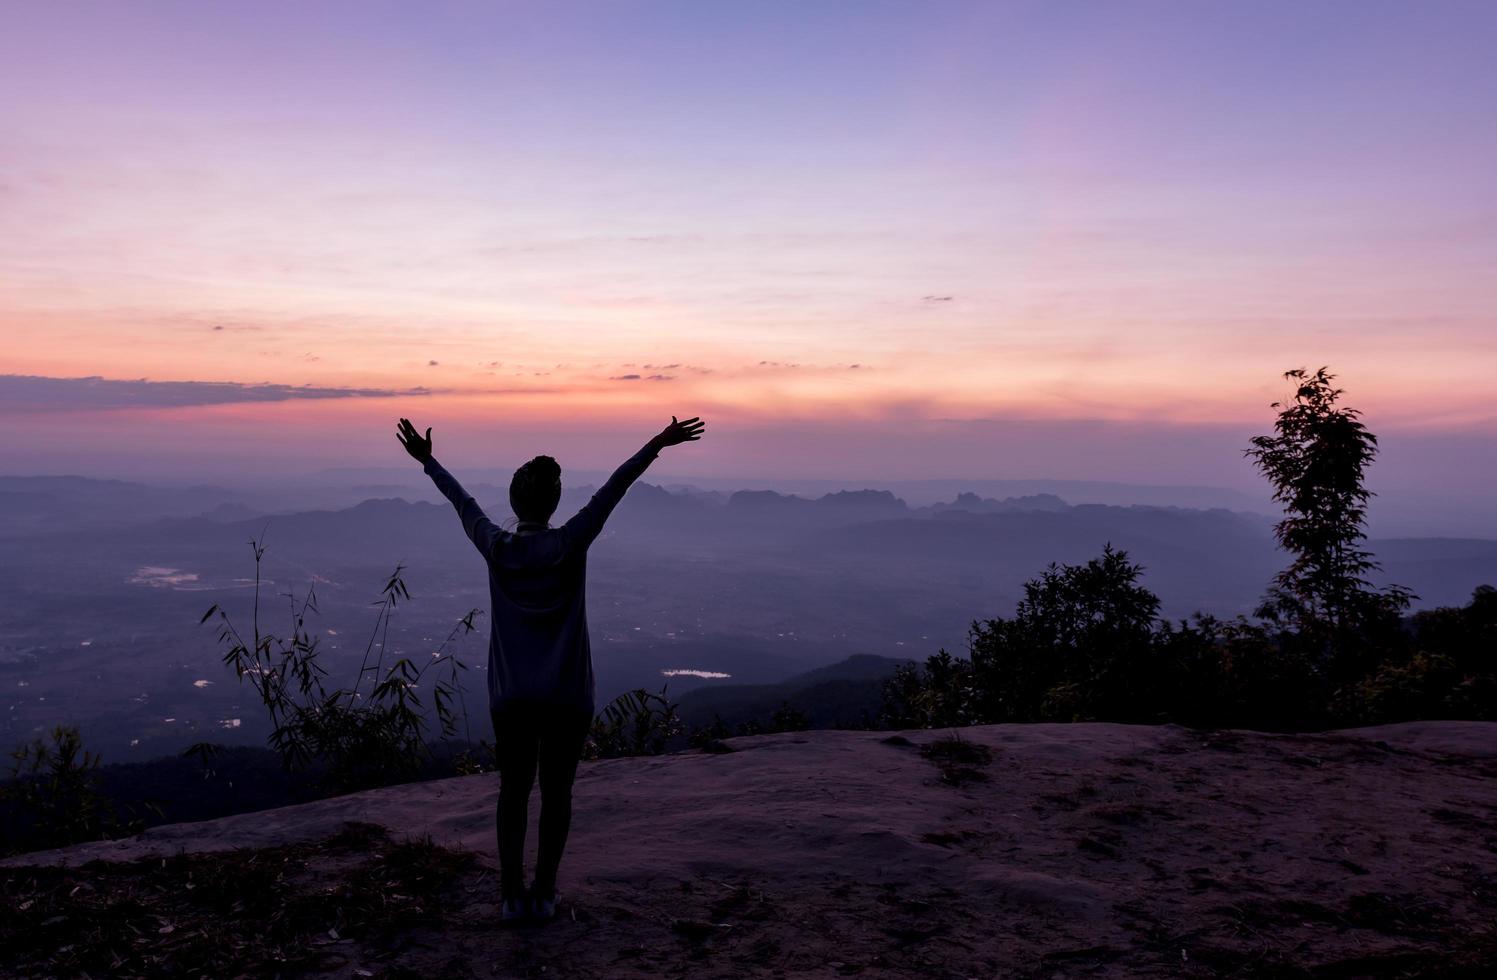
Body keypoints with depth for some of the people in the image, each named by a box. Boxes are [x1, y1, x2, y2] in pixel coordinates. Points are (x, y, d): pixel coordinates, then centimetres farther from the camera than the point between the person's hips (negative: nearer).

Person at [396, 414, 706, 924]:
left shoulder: (496, 548, -4)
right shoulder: (570, 544, -11)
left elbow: (464, 503, 10)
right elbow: (613, 488, -10)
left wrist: (427, 461, 25)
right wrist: (657, 445, -10)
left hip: (511, 697, 2)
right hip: (567, 696, -2)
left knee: (513, 792, 13)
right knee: (556, 792, 10)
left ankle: (511, 895, 15)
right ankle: (544, 893, 15)